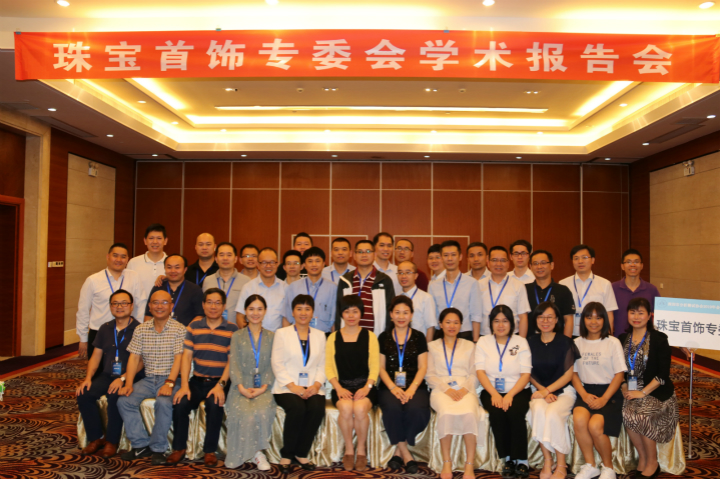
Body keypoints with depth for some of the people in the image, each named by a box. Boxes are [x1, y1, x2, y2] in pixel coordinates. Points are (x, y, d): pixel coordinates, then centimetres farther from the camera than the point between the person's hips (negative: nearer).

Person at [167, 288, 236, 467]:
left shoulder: (232, 330, -1)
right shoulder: (194, 326, 8)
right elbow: (187, 356, 3)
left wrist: (220, 385, -19)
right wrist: (184, 385, -9)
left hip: (220, 381, -3)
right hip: (197, 380, 3)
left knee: (215, 405, -30)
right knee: (180, 404, -23)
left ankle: (210, 450, -9)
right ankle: (179, 448, 0)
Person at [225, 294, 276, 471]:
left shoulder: (271, 337, 12)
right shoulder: (237, 336, 11)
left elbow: (273, 366, 5)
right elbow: (234, 365, 2)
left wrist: (264, 387, -10)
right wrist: (241, 387, -13)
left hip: (263, 388, 0)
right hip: (242, 387, 0)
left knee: (263, 411, -31)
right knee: (245, 413, -31)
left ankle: (256, 451, -12)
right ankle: (256, 453, -12)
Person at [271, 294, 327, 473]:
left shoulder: (320, 335, 16)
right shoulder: (282, 333, 8)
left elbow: (322, 366, 8)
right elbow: (277, 364, -2)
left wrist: (316, 385, -11)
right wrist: (294, 387, -14)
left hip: (312, 388, 2)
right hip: (287, 386, -2)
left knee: (317, 408, -28)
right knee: (297, 408, -31)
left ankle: (301, 453, -9)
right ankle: (286, 455, -11)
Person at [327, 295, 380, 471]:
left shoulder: (369, 336, 10)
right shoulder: (333, 338, 13)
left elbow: (375, 366, 3)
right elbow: (329, 367, 5)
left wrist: (367, 387, -13)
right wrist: (339, 388, -10)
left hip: (364, 386, -1)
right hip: (342, 386, 1)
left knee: (360, 408, -32)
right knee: (346, 407, -32)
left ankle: (361, 450, -7)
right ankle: (348, 449, -8)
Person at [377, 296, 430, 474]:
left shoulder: (419, 337, 11)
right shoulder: (384, 338, 12)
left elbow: (422, 367, 5)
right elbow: (381, 368, 7)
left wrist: (411, 389, -12)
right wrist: (393, 388, -11)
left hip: (414, 386, 0)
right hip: (389, 386, 0)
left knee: (415, 409, -32)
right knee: (392, 408, -32)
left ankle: (399, 451, -10)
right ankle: (405, 453, -13)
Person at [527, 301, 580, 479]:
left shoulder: (565, 342, 0)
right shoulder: (531, 342, 8)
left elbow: (568, 374, -3)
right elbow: (529, 373, 10)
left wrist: (547, 390, -13)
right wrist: (542, 390, -8)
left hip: (563, 391, -2)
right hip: (540, 391, 2)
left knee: (553, 414, -32)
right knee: (538, 411, -31)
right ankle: (547, 462, -19)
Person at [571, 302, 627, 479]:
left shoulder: (613, 342, 0)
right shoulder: (577, 343, 9)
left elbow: (619, 374, -3)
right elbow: (573, 373, 8)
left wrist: (604, 399, -13)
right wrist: (584, 395, -9)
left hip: (609, 392, -3)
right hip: (586, 391, 3)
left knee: (595, 425, -27)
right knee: (579, 419, -28)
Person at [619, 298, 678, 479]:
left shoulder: (659, 339, -5)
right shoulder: (623, 339, 9)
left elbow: (663, 373, -10)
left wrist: (643, 392, -15)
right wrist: (624, 388, -4)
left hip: (657, 392, -4)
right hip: (633, 392, 4)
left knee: (638, 415, -28)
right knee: (627, 414, -26)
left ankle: (652, 463, -5)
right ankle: (642, 459, -3)